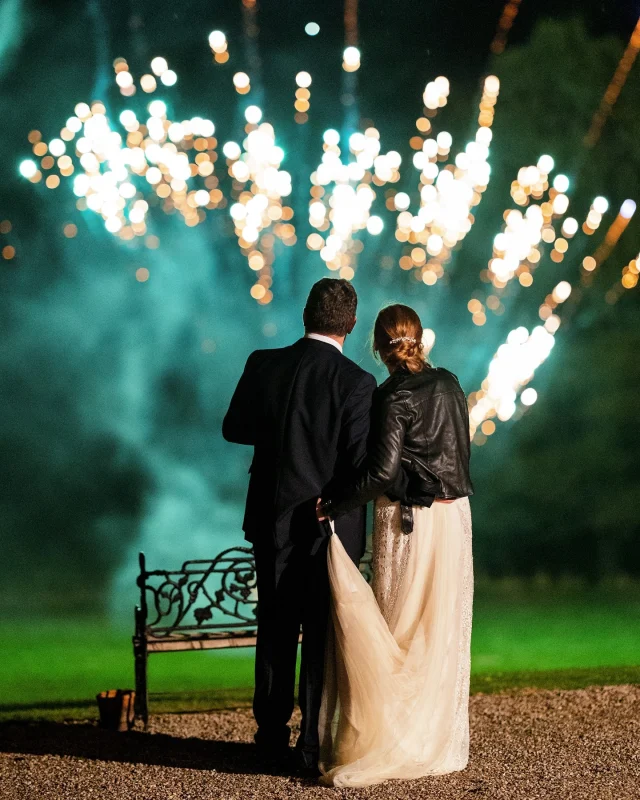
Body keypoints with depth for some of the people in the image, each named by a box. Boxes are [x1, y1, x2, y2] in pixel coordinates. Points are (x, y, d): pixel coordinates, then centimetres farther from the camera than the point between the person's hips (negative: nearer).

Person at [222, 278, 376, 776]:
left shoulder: (263, 365, -5)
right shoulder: (356, 383, -16)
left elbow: (235, 429, 7)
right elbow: (360, 464, -16)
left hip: (273, 520, 4)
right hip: (332, 524, -3)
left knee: (276, 632, 16)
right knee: (323, 635, 6)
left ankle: (273, 738, 25)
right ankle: (315, 746, 8)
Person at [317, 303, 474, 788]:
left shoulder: (394, 396, -13)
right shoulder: (449, 385, 6)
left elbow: (382, 470, -20)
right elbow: (459, 452, 11)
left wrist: (332, 506, -14)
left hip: (407, 522, -6)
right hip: (454, 516, 6)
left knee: (401, 633, 1)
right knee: (444, 631, 10)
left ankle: (396, 745, 2)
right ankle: (443, 743, 16)